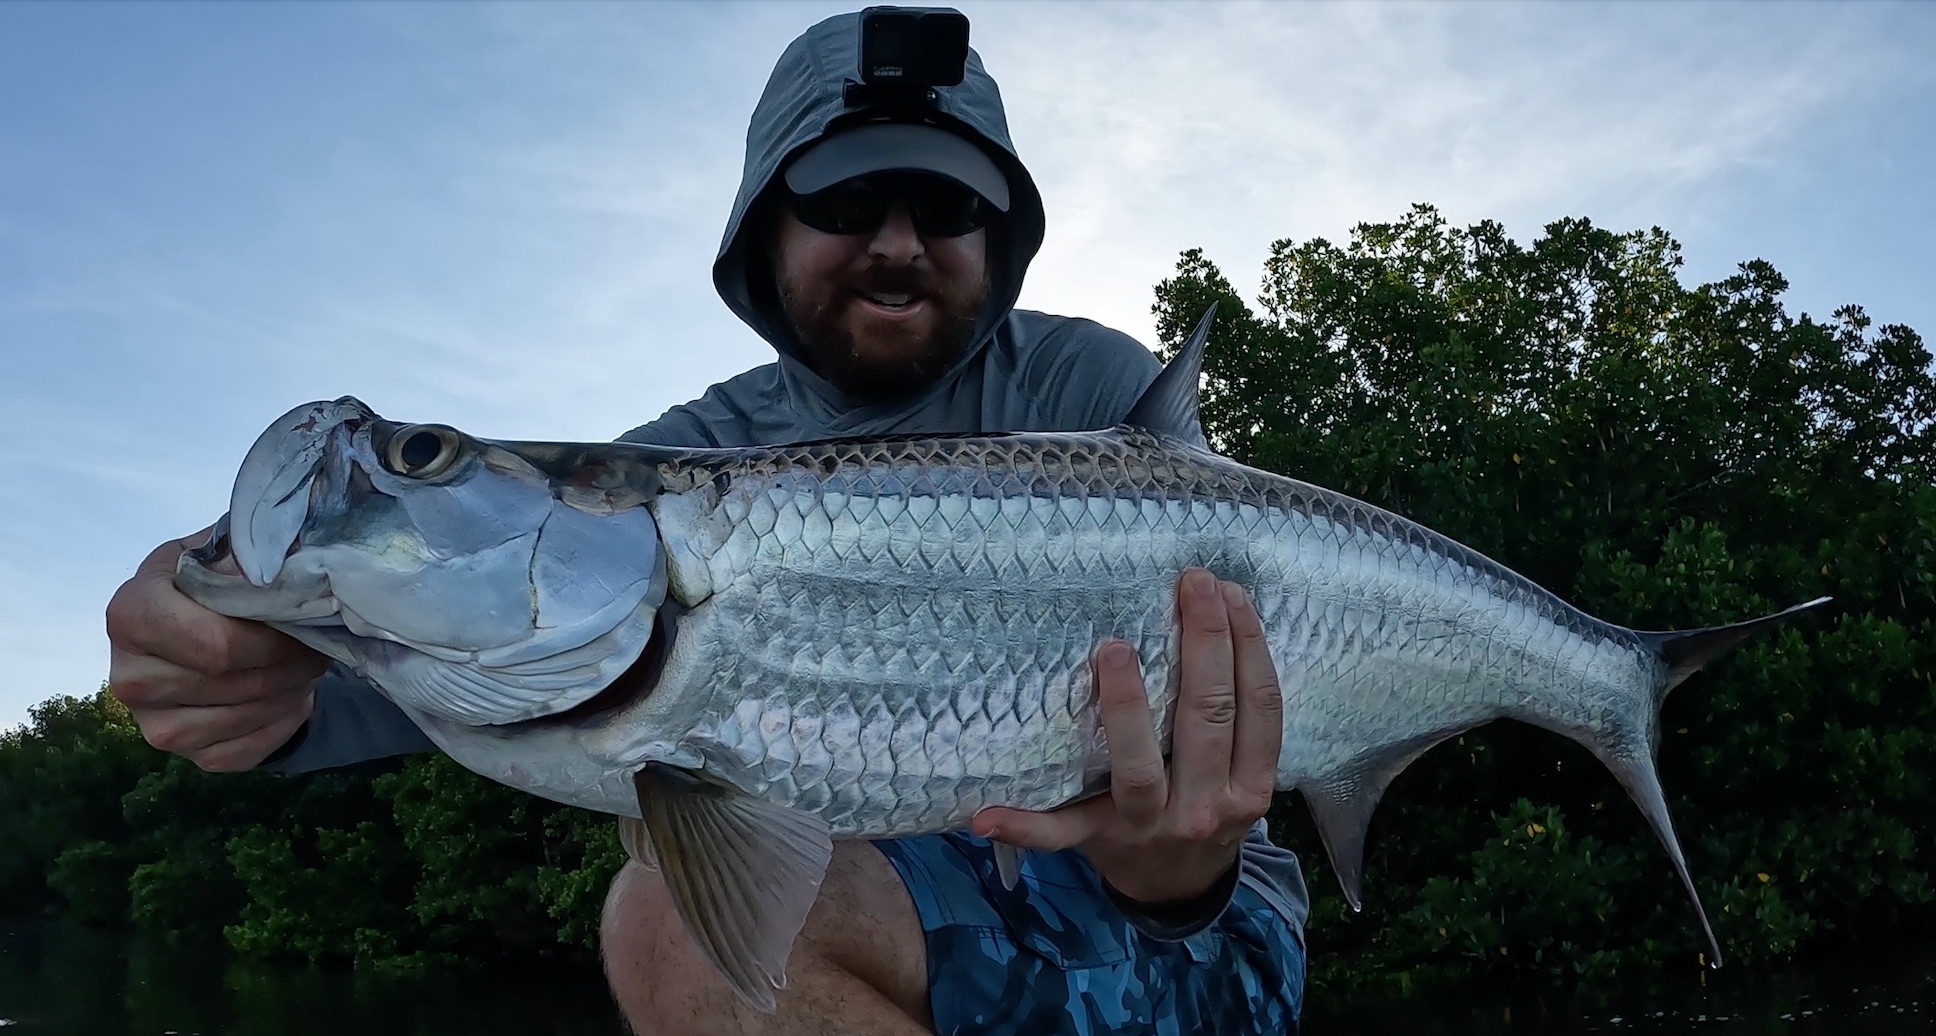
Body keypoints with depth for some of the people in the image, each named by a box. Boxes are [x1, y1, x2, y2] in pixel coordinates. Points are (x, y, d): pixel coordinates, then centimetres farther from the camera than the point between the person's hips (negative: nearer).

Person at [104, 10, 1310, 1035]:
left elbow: (1206, 647, -20)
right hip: (879, 909, 5)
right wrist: (278, 670, -36)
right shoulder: (707, 453, 2)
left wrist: (1184, 873, -43)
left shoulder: (1090, 387, -9)